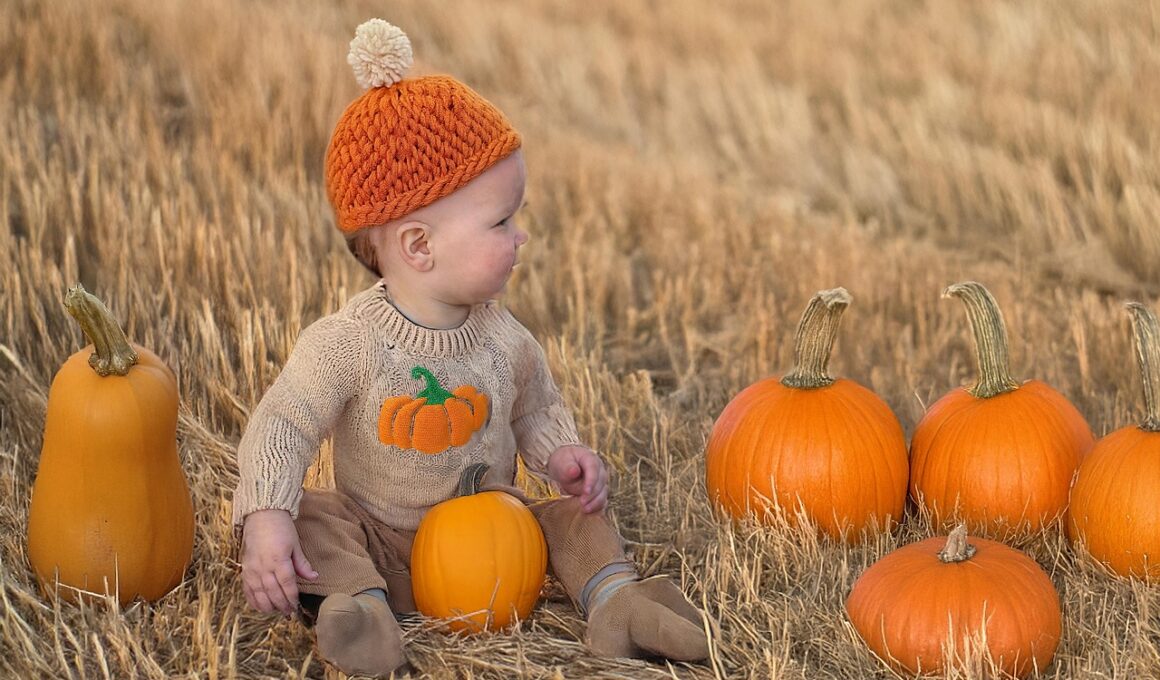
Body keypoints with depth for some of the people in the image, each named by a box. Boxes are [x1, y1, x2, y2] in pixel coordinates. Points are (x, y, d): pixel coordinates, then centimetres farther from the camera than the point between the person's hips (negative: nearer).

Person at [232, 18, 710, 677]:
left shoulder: (505, 339, -5)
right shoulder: (347, 342, -19)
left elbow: (538, 409, 12)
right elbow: (283, 425, -18)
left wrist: (560, 453, -10)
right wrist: (265, 519, -33)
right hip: (381, 544, -3)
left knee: (577, 513, -11)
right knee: (312, 514, -25)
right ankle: (360, 603, -45)